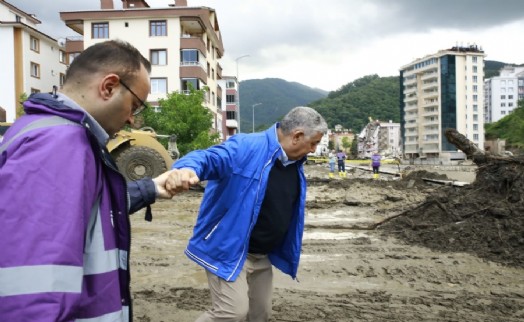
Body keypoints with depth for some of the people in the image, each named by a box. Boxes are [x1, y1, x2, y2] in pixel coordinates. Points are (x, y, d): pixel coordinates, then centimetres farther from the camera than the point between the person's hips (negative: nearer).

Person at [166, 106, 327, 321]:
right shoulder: (247, 148, -19)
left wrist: (289, 252, 24)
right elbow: (209, 158, -33)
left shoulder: (295, 163, 6)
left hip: (263, 256, 8)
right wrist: (187, 169, -57)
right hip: (230, 250, -8)